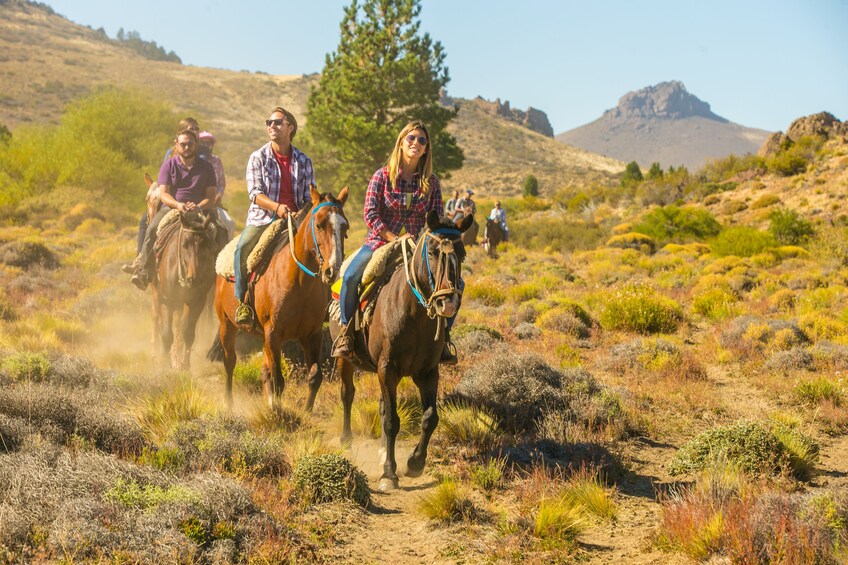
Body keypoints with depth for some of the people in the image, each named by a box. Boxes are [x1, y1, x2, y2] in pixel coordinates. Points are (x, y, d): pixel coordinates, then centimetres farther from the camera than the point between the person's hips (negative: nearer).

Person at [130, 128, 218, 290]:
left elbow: (211, 196, 5)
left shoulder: (206, 167, 10)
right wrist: (178, 204, -24)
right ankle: (143, 272, -27)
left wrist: (198, 207, -18)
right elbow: (164, 194, -2)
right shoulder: (169, 165, 7)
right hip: (171, 207, 0)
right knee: (152, 230, -28)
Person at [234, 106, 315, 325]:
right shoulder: (258, 157, 3)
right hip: (262, 218, -2)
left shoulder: (304, 161, 9)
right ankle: (242, 301, -18)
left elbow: (309, 197, 9)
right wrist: (276, 207, -25)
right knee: (242, 248, -29)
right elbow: (255, 193, -7)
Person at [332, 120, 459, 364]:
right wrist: (395, 239, -16)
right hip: (381, 241, -2)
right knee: (350, 277, -30)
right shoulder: (382, 176, -2)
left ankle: (443, 337, 1)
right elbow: (370, 214, -7)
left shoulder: (431, 182, 6)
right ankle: (346, 332, -11)